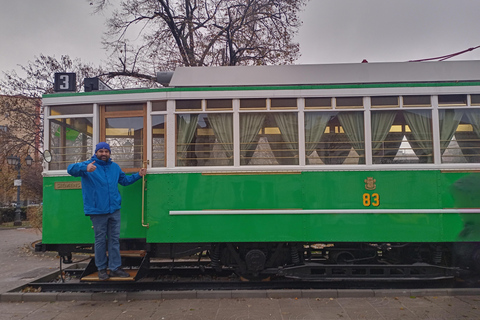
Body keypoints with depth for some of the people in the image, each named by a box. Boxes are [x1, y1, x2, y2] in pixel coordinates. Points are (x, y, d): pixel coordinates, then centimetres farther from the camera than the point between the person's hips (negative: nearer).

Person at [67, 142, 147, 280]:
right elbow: (71, 169, -21)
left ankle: (115, 268, 18)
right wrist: (85, 168, -40)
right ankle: (101, 269, 20)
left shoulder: (114, 166, 13)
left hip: (114, 210, 5)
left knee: (114, 239, 9)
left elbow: (124, 180, 25)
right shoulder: (88, 165, -5)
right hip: (98, 211, -5)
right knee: (100, 240, 6)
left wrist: (138, 175, 15)